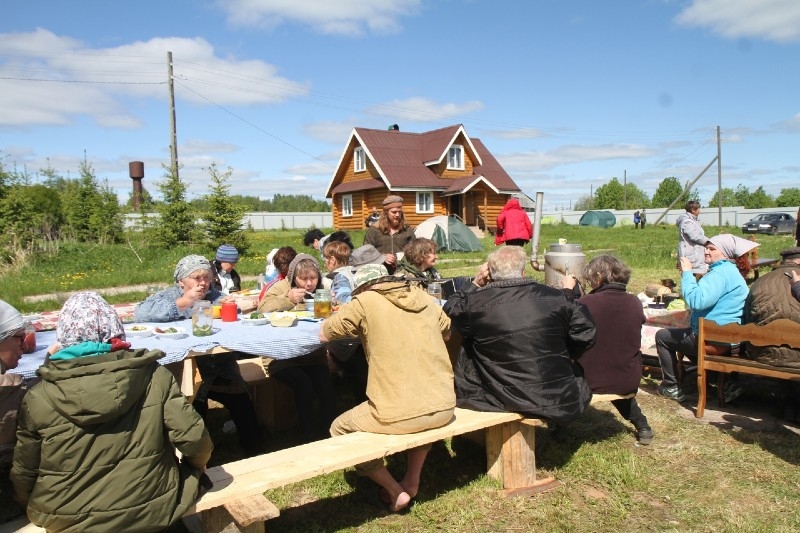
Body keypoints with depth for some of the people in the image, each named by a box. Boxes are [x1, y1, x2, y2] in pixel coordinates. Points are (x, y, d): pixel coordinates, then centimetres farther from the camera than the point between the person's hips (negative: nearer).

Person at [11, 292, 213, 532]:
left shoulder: (38, 398, -13)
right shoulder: (155, 375, -14)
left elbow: (23, 475, -2)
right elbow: (193, 439, -14)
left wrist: (30, 506, 20)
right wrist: (196, 469, 9)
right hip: (151, 511, -1)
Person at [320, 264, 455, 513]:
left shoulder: (365, 301, -4)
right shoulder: (422, 296, 9)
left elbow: (324, 335, 7)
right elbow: (446, 331, 26)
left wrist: (359, 324, 23)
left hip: (401, 415, -5)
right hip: (444, 408, 6)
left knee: (339, 430, 21)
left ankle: (395, 491, 20)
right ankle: (412, 481, 33)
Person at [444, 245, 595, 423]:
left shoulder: (475, 302, -9)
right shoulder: (554, 297, -4)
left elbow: (449, 312, 12)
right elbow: (585, 333, 2)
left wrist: (475, 284, 18)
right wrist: (565, 357, 20)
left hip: (501, 400, -1)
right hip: (558, 400, 1)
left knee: (467, 346, 19)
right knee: (575, 369, 33)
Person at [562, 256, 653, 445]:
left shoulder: (587, 302, -20)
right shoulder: (634, 303, -7)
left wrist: (568, 290, 10)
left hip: (592, 381, -4)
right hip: (629, 381, 4)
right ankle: (642, 426, 35)